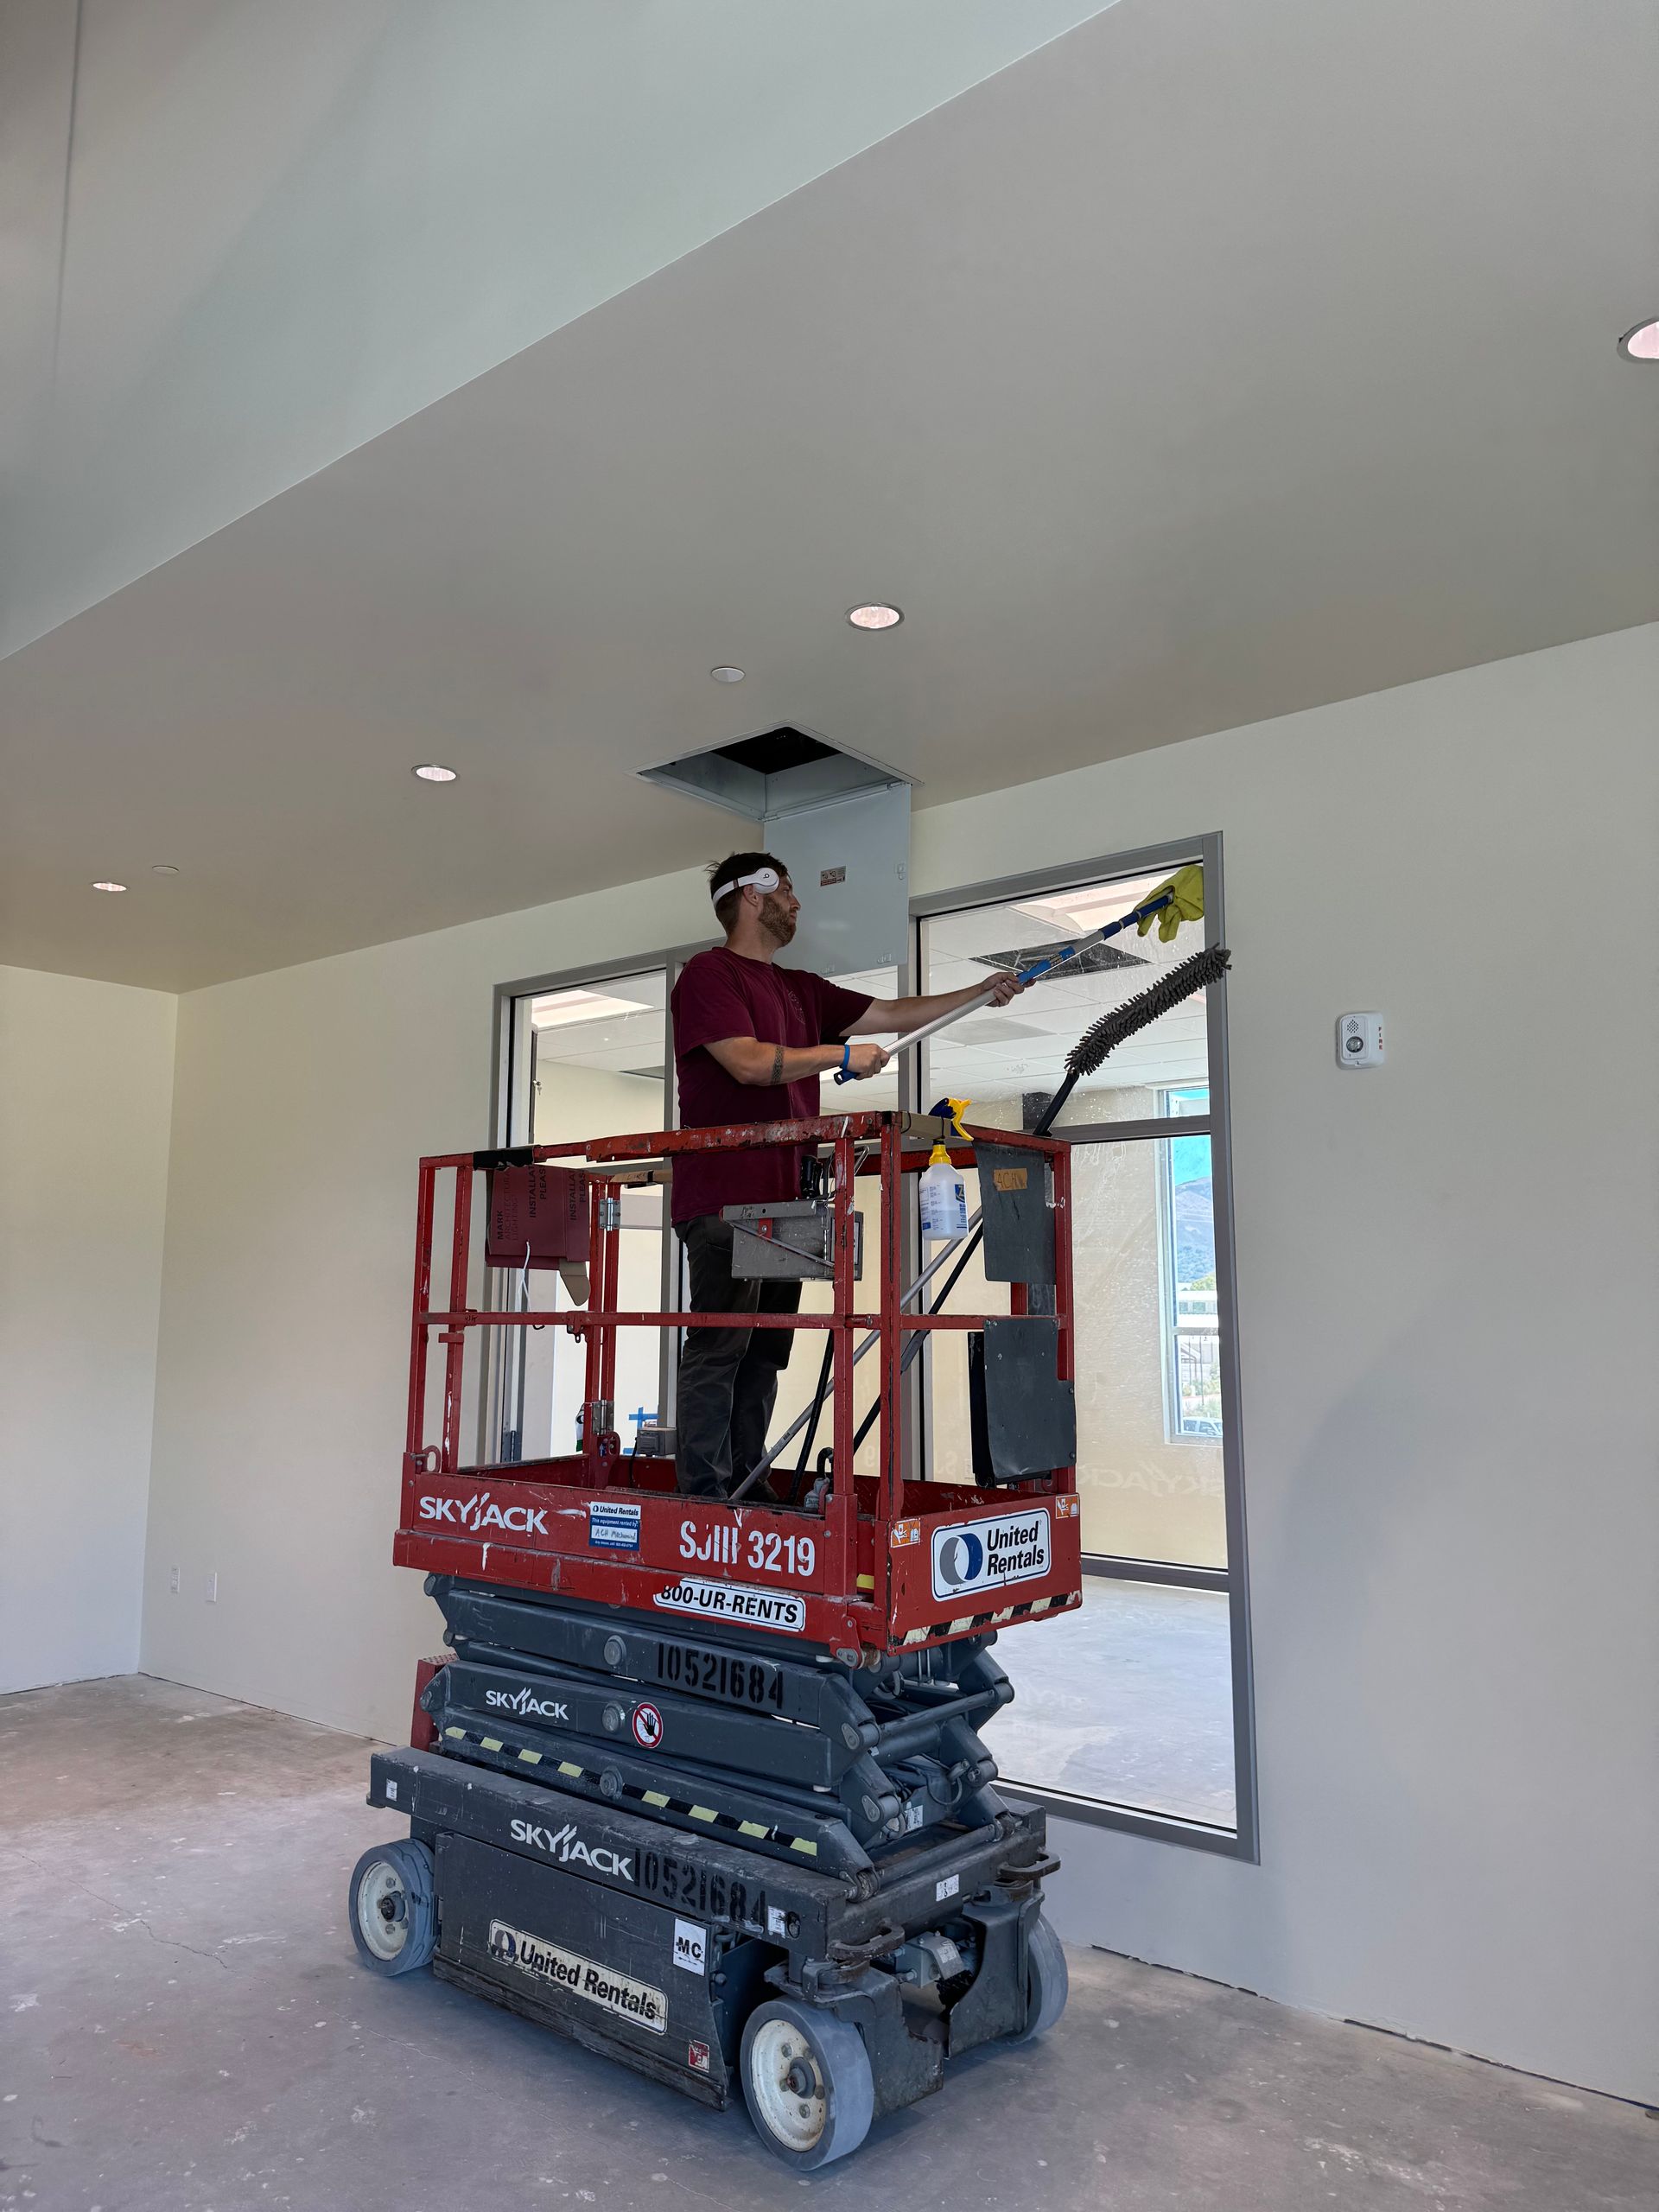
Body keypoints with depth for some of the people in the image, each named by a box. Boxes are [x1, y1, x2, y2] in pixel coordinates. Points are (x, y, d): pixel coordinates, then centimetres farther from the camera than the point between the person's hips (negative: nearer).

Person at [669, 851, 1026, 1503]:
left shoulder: (799, 989, 23)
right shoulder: (708, 973, -2)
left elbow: (888, 1014, 25)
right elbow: (748, 1061, -15)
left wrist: (981, 994, 22)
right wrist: (844, 1054, -7)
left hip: (783, 1197, 8)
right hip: (724, 1196, -8)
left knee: (764, 1353, 8)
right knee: (717, 1349, -8)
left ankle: (747, 1489, 14)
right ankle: (703, 1497, -4)